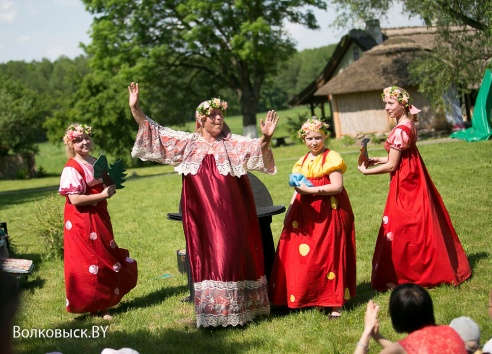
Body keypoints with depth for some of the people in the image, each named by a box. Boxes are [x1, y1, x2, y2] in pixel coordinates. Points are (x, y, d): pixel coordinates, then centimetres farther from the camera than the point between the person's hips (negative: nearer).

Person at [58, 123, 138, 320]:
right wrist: (103, 195, -21)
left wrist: (111, 187, 2)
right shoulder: (72, 168, -16)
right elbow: (74, 199, -23)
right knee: (89, 261, -2)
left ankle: (103, 302, 26)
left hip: (99, 218, 8)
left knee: (105, 258, 14)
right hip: (82, 221, -8)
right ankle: (94, 306, 8)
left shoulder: (96, 162, 10)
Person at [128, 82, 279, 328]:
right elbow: (154, 132, 8)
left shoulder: (232, 144, 4)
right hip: (202, 216, 1)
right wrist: (135, 108, 0)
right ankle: (213, 314, 9)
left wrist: (265, 139, -34)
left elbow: (256, 149, -12)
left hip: (230, 215, -1)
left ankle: (237, 308, 10)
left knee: (233, 256, 1)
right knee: (207, 258, 3)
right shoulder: (187, 143, 8)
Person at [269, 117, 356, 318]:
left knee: (329, 255, -6)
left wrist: (311, 190, -17)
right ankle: (317, 299, 12)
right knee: (306, 257, 2)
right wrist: (289, 211, 8)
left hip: (328, 213, -6)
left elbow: (337, 186, -14)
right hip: (306, 215, 7)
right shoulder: (302, 162, 16)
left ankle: (335, 302, 0)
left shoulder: (331, 158, -4)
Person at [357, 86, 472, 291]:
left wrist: (367, 171, -8)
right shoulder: (408, 125, 8)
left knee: (400, 229, -1)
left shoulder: (400, 131, -20)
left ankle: (401, 276, 7)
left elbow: (391, 166, -18)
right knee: (418, 227, 16)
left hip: (404, 185, -10)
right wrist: (378, 160, 9)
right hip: (413, 180, 10)